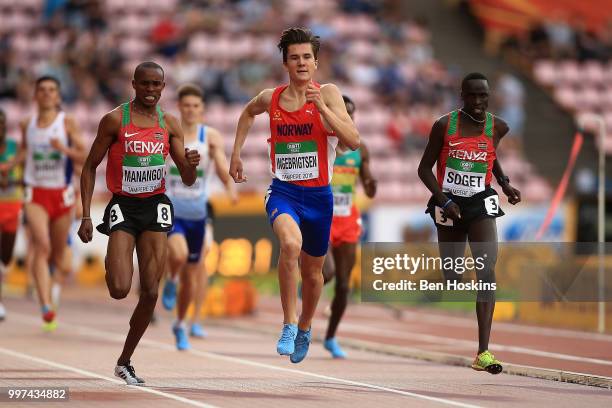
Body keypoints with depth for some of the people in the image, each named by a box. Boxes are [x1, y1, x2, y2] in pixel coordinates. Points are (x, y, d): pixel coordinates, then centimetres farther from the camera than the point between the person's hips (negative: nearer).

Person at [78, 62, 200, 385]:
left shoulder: (170, 125, 5)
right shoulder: (115, 120, -5)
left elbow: (187, 181, 8)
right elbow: (90, 167, 0)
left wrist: (191, 165, -16)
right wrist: (86, 216, -7)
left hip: (155, 207, 3)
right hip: (123, 206, -3)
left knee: (150, 292, -3)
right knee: (119, 290, -17)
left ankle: (124, 362, 12)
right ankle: (111, 261, 21)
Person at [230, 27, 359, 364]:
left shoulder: (328, 94, -7)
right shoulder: (270, 98, 0)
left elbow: (353, 141, -18)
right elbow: (248, 112, 26)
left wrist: (321, 106, -26)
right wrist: (236, 153, 21)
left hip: (318, 195, 1)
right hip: (283, 191, -1)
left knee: (312, 271, 17)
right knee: (291, 243, -33)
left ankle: (304, 327, 46)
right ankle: (288, 326, -23)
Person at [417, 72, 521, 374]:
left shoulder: (498, 127, -1)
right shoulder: (444, 125, -7)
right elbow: (425, 168, -3)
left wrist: (504, 183, 7)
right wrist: (445, 201, -14)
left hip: (480, 204, 0)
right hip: (448, 205, 0)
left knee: (487, 270, -17)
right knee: (452, 277, 9)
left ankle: (483, 353, -23)